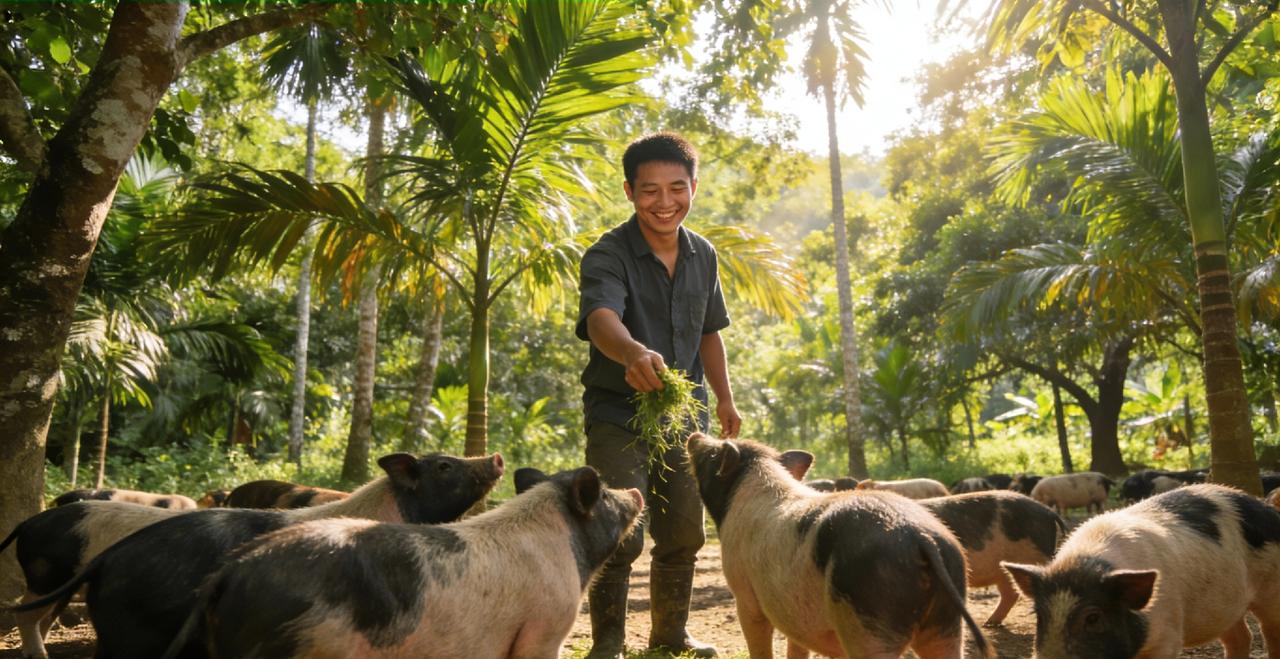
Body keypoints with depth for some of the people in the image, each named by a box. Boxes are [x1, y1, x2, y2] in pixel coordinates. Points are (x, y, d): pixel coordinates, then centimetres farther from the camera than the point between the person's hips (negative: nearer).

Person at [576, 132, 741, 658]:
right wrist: (634, 353, -57)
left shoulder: (703, 256, 4)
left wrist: (724, 397, 10)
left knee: (684, 536, 13)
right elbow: (601, 319, -36)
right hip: (619, 415, -5)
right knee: (620, 537, -8)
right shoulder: (607, 255, -16)